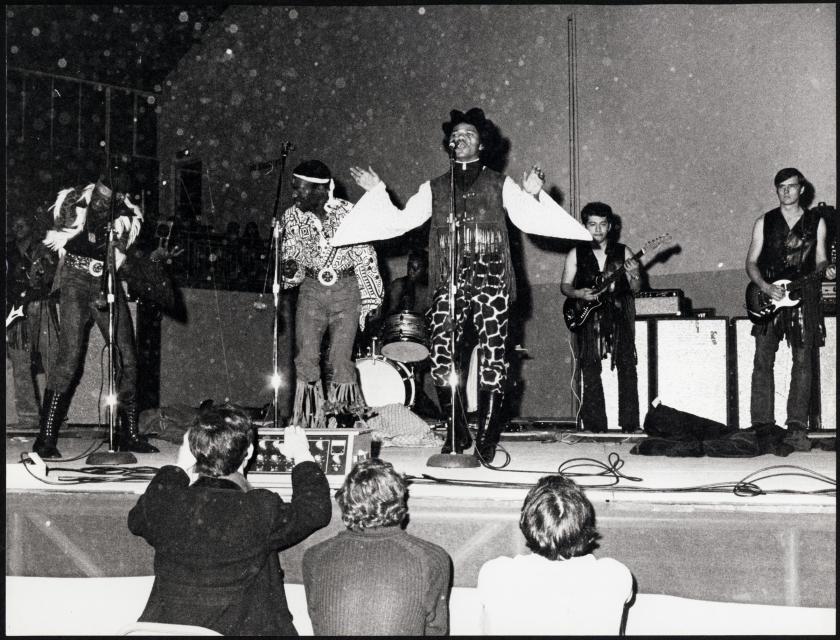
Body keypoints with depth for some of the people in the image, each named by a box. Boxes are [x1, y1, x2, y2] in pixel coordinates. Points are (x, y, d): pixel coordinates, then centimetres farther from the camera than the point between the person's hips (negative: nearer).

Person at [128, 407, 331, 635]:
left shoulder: (163, 503, -10)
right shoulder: (262, 510, -17)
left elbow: (136, 521, 16)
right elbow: (315, 509, 3)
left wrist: (179, 468, 21)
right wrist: (302, 456, 19)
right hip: (241, 630, -3)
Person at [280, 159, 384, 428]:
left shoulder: (349, 212, -10)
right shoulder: (292, 217, -2)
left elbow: (366, 258, -4)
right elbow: (290, 258, 6)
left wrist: (371, 301, -4)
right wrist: (290, 270, -18)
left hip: (347, 289, -2)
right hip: (311, 289, 3)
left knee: (341, 360, -7)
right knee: (306, 359, -6)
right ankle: (308, 421, 3)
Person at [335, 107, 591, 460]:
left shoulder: (499, 184, 13)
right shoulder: (434, 188, 18)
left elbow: (527, 219, 4)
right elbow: (400, 221, 13)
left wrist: (531, 194, -11)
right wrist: (377, 191, 8)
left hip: (490, 280, -1)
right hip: (448, 282, 2)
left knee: (492, 362, -6)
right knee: (441, 360, -7)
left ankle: (486, 439, 3)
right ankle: (457, 432, 10)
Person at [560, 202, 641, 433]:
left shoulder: (623, 252, 8)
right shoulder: (576, 254, 8)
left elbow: (635, 289, 7)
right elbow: (565, 285, 10)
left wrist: (633, 275, -14)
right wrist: (578, 294, -11)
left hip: (619, 316, 0)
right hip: (588, 318, 0)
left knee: (627, 369, -7)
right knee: (590, 372, -3)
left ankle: (630, 424, -3)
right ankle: (594, 425, 2)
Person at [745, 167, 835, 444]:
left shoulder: (816, 221, 8)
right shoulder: (764, 222, 7)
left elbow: (819, 260, 13)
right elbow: (751, 263, 6)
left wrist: (826, 269, -10)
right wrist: (765, 287, -11)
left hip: (803, 297, 0)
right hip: (768, 297, 0)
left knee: (803, 362, -3)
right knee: (763, 361, -3)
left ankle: (797, 426, 1)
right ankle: (761, 425, 0)